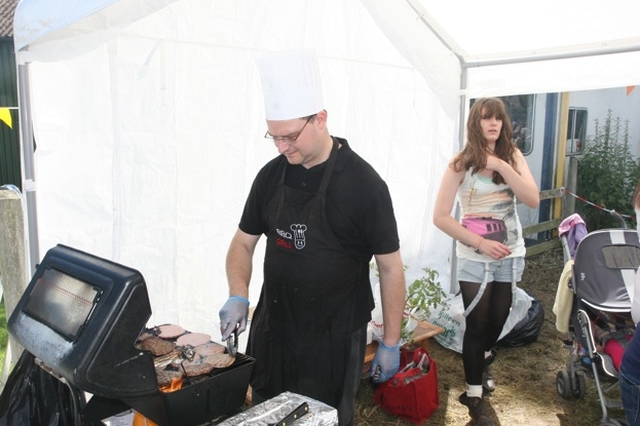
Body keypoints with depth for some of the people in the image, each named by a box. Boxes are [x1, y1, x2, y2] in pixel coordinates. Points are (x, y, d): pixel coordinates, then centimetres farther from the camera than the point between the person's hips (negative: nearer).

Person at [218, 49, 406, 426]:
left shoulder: (364, 183, -16)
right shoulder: (271, 176, -2)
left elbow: (391, 268, -10)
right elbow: (244, 242, 8)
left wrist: (391, 344, -6)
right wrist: (238, 297, -8)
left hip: (335, 337, -4)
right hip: (272, 327, 5)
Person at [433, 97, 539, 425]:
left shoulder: (512, 156, -1)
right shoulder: (461, 163, -12)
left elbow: (533, 200, -13)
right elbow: (440, 216, -15)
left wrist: (502, 165, -22)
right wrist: (480, 243, -19)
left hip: (511, 255, 4)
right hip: (476, 259, -4)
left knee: (497, 321, 19)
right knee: (477, 325, 4)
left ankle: (479, 366, 49)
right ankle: (474, 396, 22)